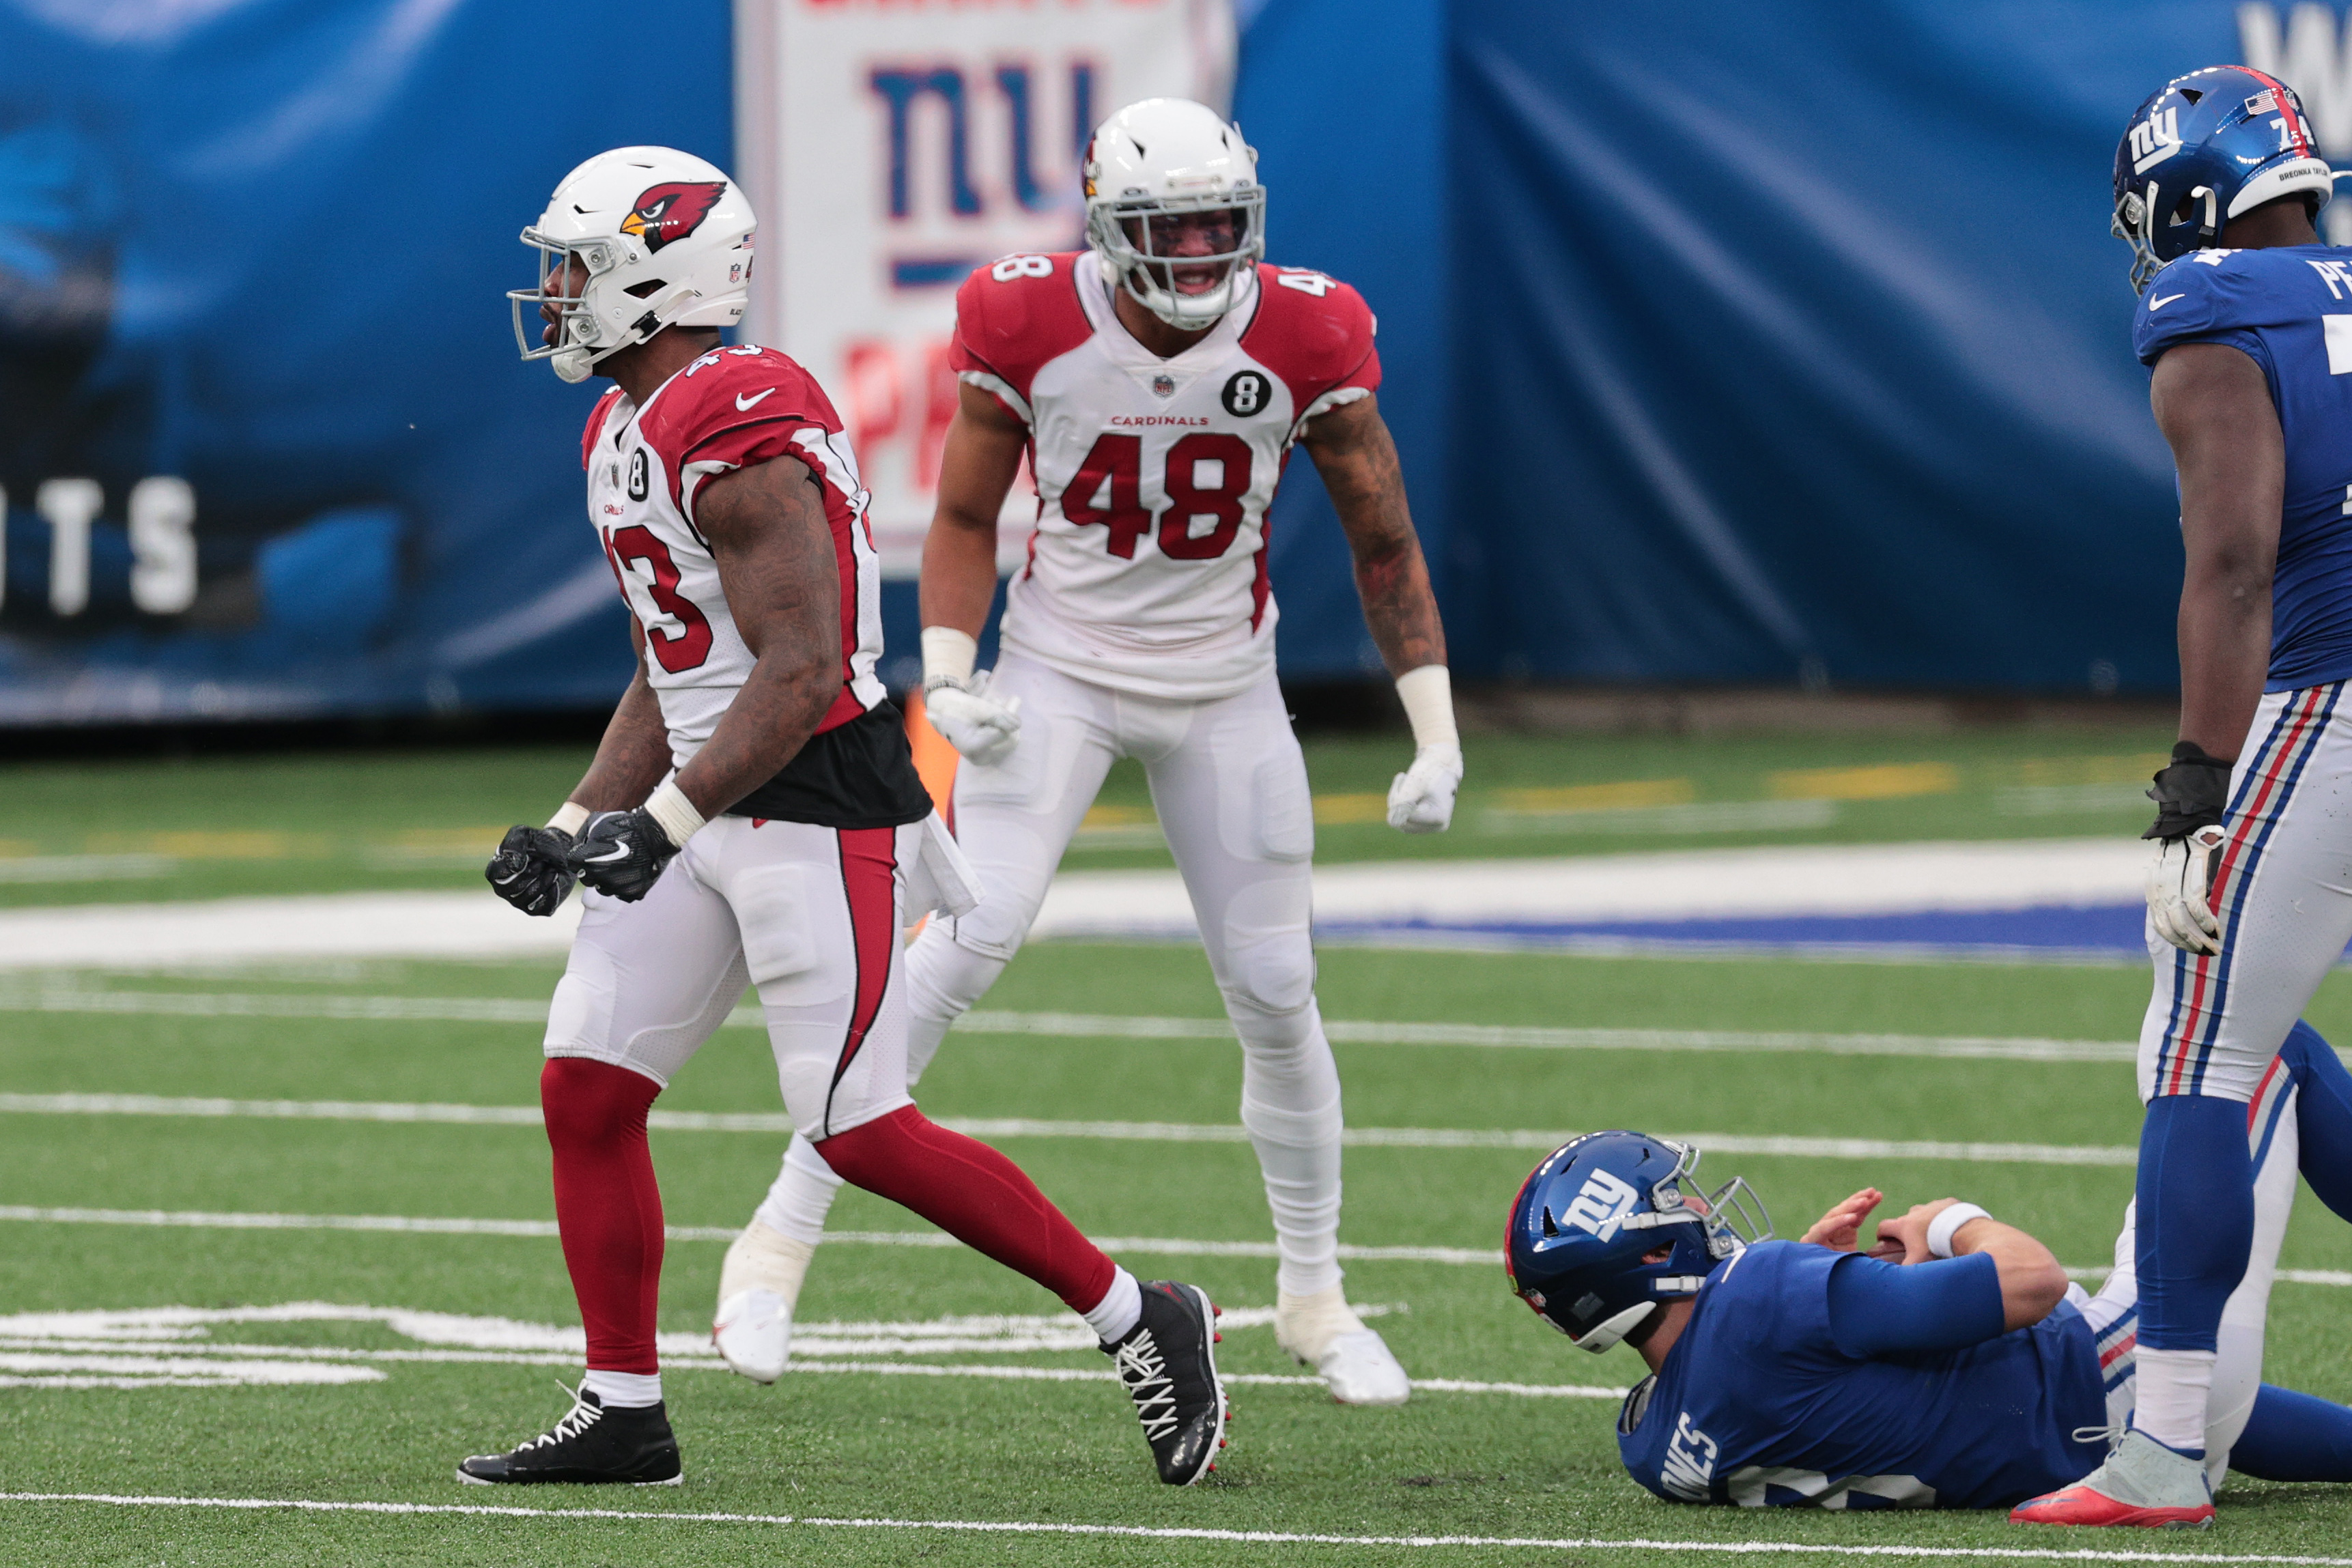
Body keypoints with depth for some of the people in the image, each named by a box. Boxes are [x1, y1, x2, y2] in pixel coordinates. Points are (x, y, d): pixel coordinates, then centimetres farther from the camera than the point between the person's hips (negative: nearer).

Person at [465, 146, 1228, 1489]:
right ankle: (623, 1416, 11)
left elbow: (799, 676, -24)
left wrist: (660, 822, -26)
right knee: (586, 1088, 4)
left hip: (823, 803, -10)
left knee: (862, 1129, -9)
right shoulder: (626, 434, 13)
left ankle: (1141, 1323, 4)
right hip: (713, 805, 10)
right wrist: (576, 828, 11)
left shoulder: (740, 435, -20)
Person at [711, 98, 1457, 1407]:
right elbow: (966, 519, -1)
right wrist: (949, 679, -15)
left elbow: (1383, 539, -3)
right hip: (1061, 672, -2)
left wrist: (1436, 737, -7)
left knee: (1275, 993, 2)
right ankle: (783, 1237, -12)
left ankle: (1314, 1297, 21)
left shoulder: (1303, 340, -13)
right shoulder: (1031, 329, -15)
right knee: (972, 940, -19)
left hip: (1225, 692, 2)